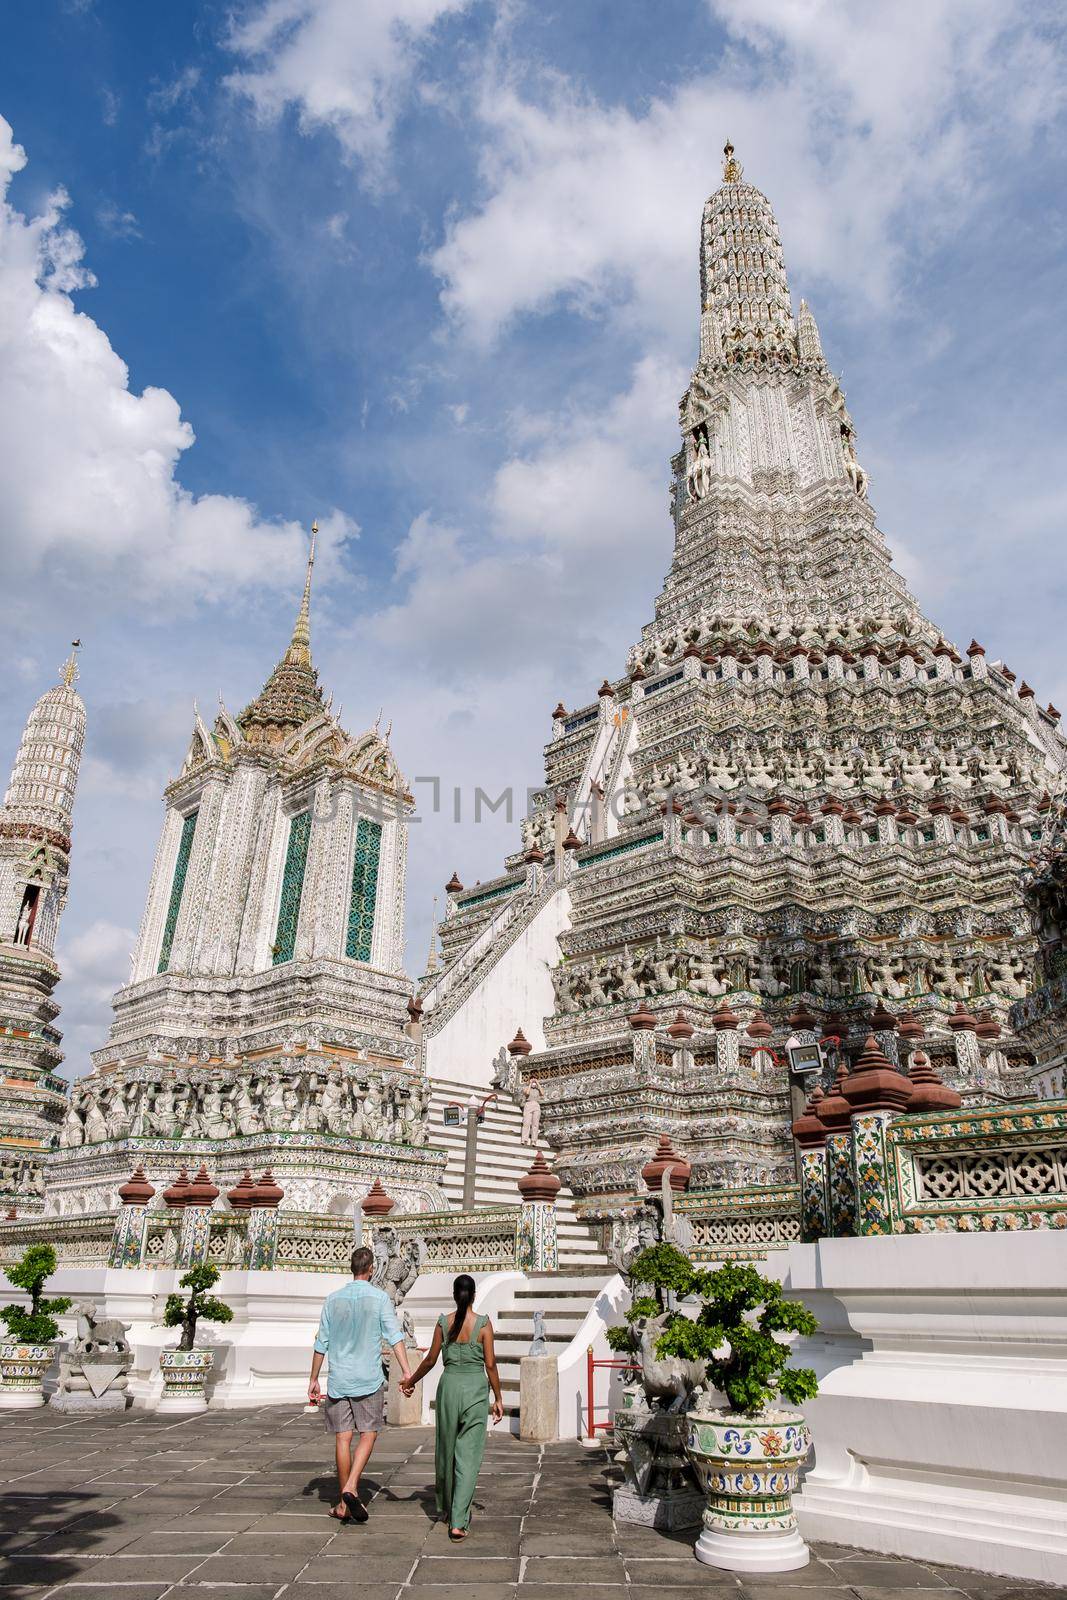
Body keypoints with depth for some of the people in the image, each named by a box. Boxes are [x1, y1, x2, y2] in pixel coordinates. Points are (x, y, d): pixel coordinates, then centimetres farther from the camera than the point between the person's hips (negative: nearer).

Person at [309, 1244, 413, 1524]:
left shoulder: (333, 1299, 4)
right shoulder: (379, 1298, -4)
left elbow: (321, 1343, 8)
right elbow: (394, 1336, -12)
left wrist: (313, 1379, 16)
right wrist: (406, 1370, -15)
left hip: (338, 1378, 3)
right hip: (368, 1379, -3)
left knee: (343, 1438, 8)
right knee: (368, 1434, 8)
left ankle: (344, 1504, 13)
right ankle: (351, 1488, -9)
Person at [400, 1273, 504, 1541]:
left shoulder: (444, 1322, -3)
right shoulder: (484, 1324, -8)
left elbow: (430, 1360, 2)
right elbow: (490, 1364, -6)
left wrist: (411, 1381, 18)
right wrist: (498, 1398, 4)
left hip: (449, 1386, 2)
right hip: (476, 1388, -2)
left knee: (446, 1449, 20)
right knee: (468, 1455, 3)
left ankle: (446, 1506, 37)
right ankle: (458, 1521, -3)